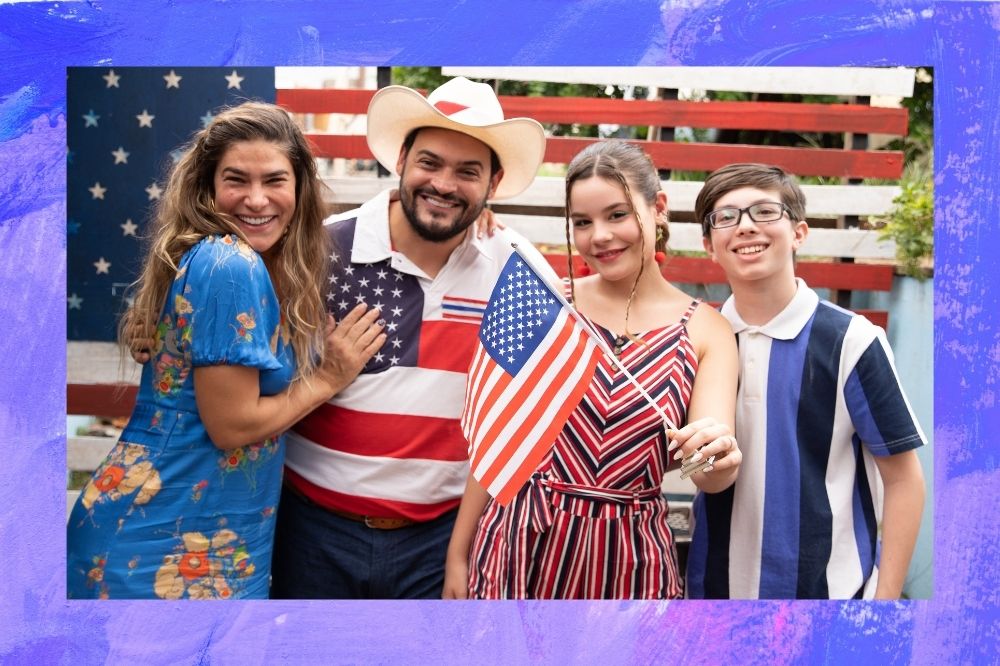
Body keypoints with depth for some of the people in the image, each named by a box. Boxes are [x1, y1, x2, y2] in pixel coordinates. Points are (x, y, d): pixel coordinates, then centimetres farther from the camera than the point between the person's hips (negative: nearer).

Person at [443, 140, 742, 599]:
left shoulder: (706, 330, -2)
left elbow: (710, 476, -9)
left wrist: (720, 460, -31)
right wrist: (458, 553, 3)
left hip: (629, 557, 0)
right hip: (522, 543, 0)